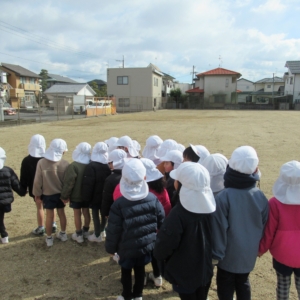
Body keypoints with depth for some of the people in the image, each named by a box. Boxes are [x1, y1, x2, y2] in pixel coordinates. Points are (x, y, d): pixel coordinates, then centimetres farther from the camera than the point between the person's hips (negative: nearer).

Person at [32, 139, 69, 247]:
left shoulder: (41, 162, -21)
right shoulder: (65, 164, -18)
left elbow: (37, 181, -13)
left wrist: (37, 194, 1)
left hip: (47, 194, -1)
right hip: (61, 194, 1)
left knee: (49, 216, 14)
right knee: (61, 213, 20)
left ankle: (49, 238, 28)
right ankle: (63, 234, 36)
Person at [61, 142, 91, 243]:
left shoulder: (73, 166, -24)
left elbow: (69, 183, -21)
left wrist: (64, 196, -9)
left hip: (76, 196, -5)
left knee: (77, 214, 9)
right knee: (86, 212, 18)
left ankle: (79, 235, 20)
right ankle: (85, 231, 34)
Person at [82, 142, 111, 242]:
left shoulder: (91, 166, -21)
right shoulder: (108, 165, -2)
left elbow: (88, 184, -18)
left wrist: (87, 197, -8)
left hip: (95, 196, -6)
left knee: (96, 215, 7)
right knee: (104, 213, 19)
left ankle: (97, 235, 18)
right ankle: (102, 231, 36)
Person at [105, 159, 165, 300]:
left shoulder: (119, 204, -24)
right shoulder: (153, 199, -13)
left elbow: (113, 231, -16)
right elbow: (161, 222, -2)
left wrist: (110, 248, 1)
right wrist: (151, 235, 17)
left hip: (127, 248, -3)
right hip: (147, 245, 3)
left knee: (126, 271, 21)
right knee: (140, 269, 24)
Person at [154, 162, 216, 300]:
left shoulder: (178, 214, -32)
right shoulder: (211, 206, -12)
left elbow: (165, 242, -21)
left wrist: (159, 255, 0)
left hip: (184, 272, -5)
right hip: (205, 268, 6)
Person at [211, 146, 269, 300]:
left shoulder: (223, 197, -25)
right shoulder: (261, 196, -9)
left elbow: (219, 229, -20)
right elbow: (264, 226, 3)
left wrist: (216, 253, -8)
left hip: (229, 254, -4)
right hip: (249, 252, 5)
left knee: (226, 287, 15)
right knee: (243, 283, 24)